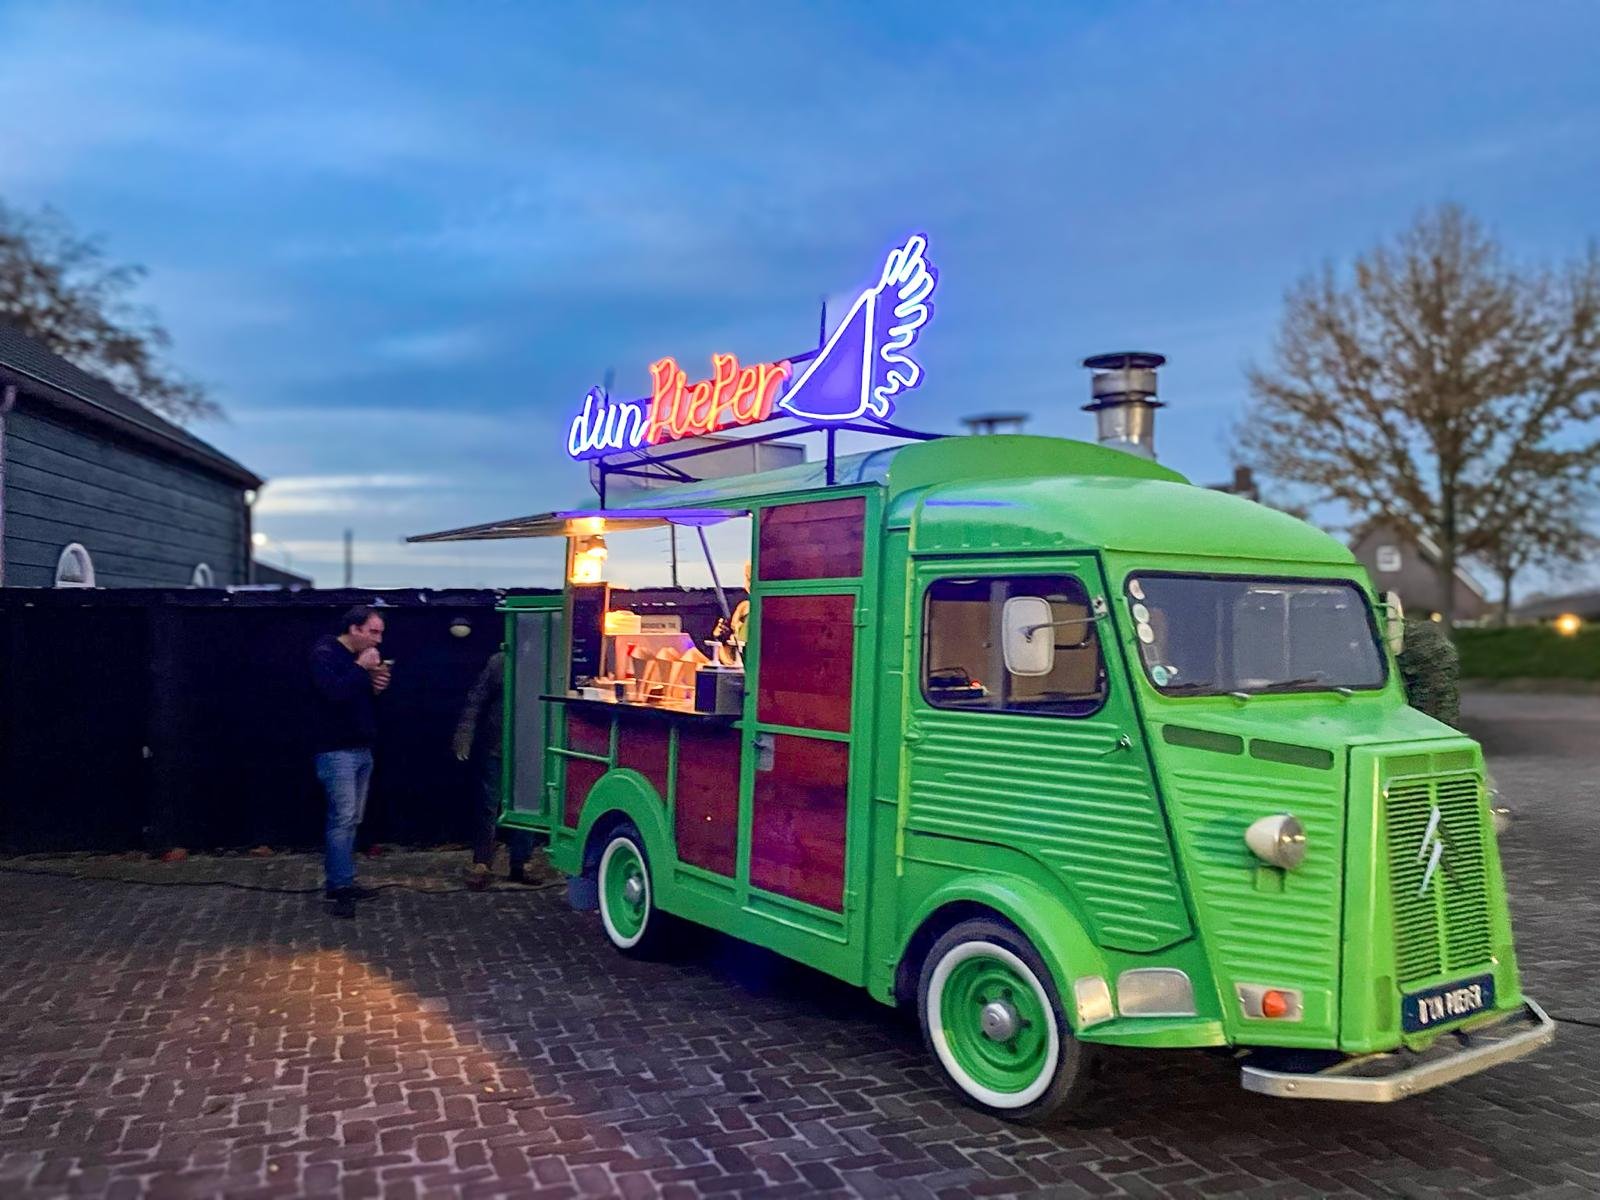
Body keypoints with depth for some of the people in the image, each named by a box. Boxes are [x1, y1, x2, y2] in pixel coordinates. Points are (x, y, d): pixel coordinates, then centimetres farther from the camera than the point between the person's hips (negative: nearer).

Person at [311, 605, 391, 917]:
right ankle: (341, 887, -8)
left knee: (351, 820, 9)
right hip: (336, 751, -8)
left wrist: (378, 687, 1)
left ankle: (339, 882, 15)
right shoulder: (325, 653, -10)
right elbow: (334, 692, -28)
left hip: (362, 750, 8)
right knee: (343, 818, -11)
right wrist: (361, 669, -19)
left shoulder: (362, 658, 15)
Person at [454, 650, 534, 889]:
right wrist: (463, 739, -12)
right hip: (494, 749, -2)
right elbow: (475, 701, -6)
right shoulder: (499, 662, -6)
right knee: (487, 807, 4)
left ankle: (520, 864, 20)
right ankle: (481, 864, 14)